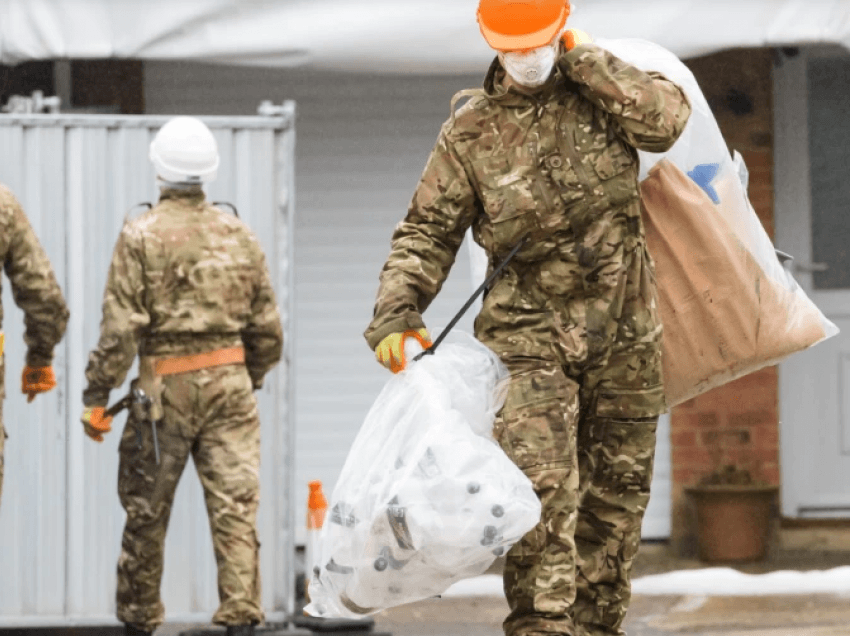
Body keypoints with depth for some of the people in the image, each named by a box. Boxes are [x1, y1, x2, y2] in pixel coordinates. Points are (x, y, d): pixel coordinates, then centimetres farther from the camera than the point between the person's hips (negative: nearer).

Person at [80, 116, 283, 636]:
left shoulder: (141, 236, -7)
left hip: (166, 388, -2)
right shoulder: (239, 235, 6)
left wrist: (97, 396, -5)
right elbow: (267, 327, 10)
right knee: (235, 505, 0)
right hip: (229, 382, 3)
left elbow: (121, 326, -11)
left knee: (147, 512, 10)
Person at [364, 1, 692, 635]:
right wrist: (395, 313, -15)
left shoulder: (600, 86, 4)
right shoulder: (470, 130, -2)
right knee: (542, 489, -17)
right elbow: (428, 231, -1)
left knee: (618, 487, 10)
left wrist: (585, 60, -13)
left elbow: (667, 119, -15)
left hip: (626, 332, 3)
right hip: (530, 335, -3)